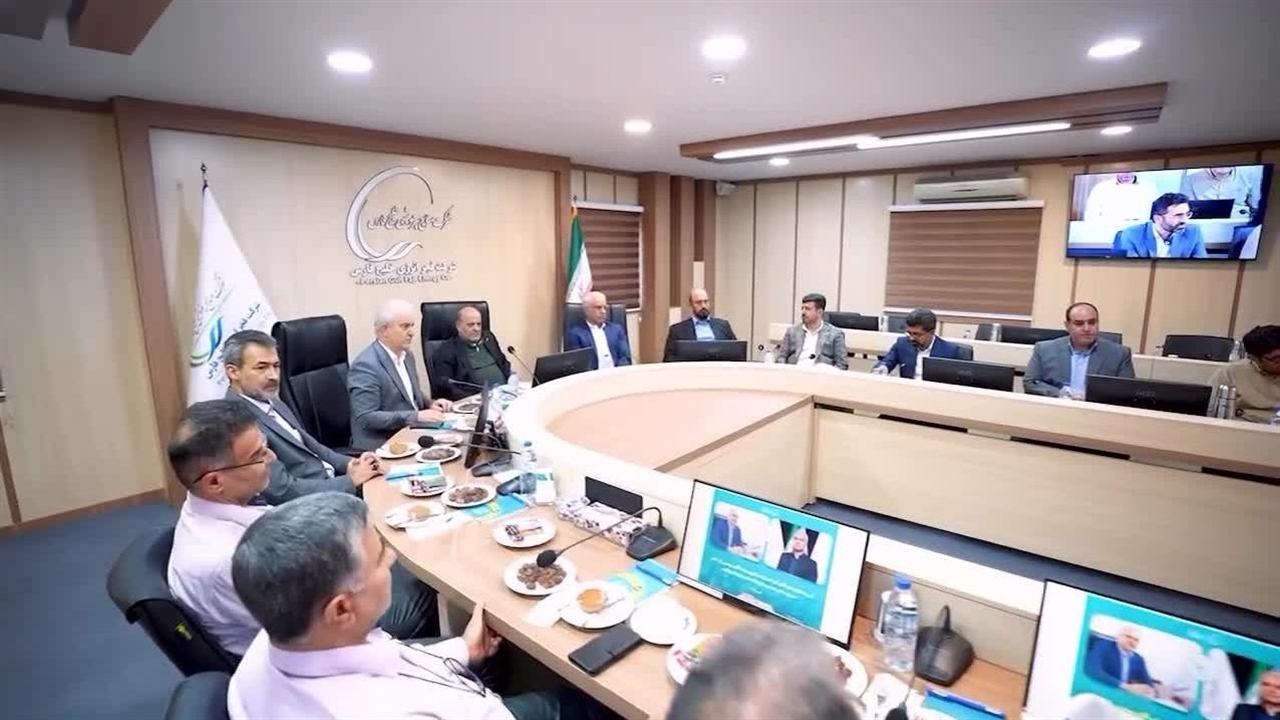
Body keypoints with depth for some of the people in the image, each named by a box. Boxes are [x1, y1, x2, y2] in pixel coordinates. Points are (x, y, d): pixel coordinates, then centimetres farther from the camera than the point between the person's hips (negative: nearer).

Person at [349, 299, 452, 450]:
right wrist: (417, 416, -25)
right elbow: (366, 418, -21)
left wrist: (431, 404, 1)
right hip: (383, 444, -8)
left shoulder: (406, 355, 9)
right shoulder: (366, 365, -17)